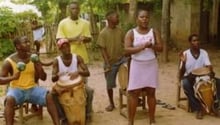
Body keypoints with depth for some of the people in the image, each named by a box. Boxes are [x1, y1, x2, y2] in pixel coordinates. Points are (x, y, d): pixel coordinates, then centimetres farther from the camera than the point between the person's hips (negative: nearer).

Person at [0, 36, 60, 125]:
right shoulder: (9, 61, -7)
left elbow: (43, 78, 4)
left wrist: (38, 64, -13)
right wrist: (12, 78, -27)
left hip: (32, 88, 3)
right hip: (16, 89, -2)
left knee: (49, 97, -23)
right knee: (9, 100, -36)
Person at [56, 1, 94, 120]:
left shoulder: (85, 23, 6)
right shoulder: (63, 23, -1)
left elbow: (89, 38, 7)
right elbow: (59, 39, -6)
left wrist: (83, 38, -16)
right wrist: (73, 39, -18)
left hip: (82, 57, 2)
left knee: (83, 82, 9)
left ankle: (86, 110, 19)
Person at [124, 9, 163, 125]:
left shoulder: (154, 32, 3)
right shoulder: (131, 33, -3)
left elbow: (160, 48, -2)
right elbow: (127, 50, -14)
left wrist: (151, 45, -22)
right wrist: (142, 46, -23)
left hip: (151, 65, 2)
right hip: (137, 65, -2)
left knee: (151, 92, 5)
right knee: (133, 93, -3)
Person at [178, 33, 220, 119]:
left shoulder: (204, 53, 0)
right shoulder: (185, 54, -9)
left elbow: (208, 65, -9)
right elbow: (181, 73, -14)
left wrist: (211, 71, -33)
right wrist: (183, 62, -33)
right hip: (189, 78, -3)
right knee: (185, 83, -37)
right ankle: (198, 108, -26)